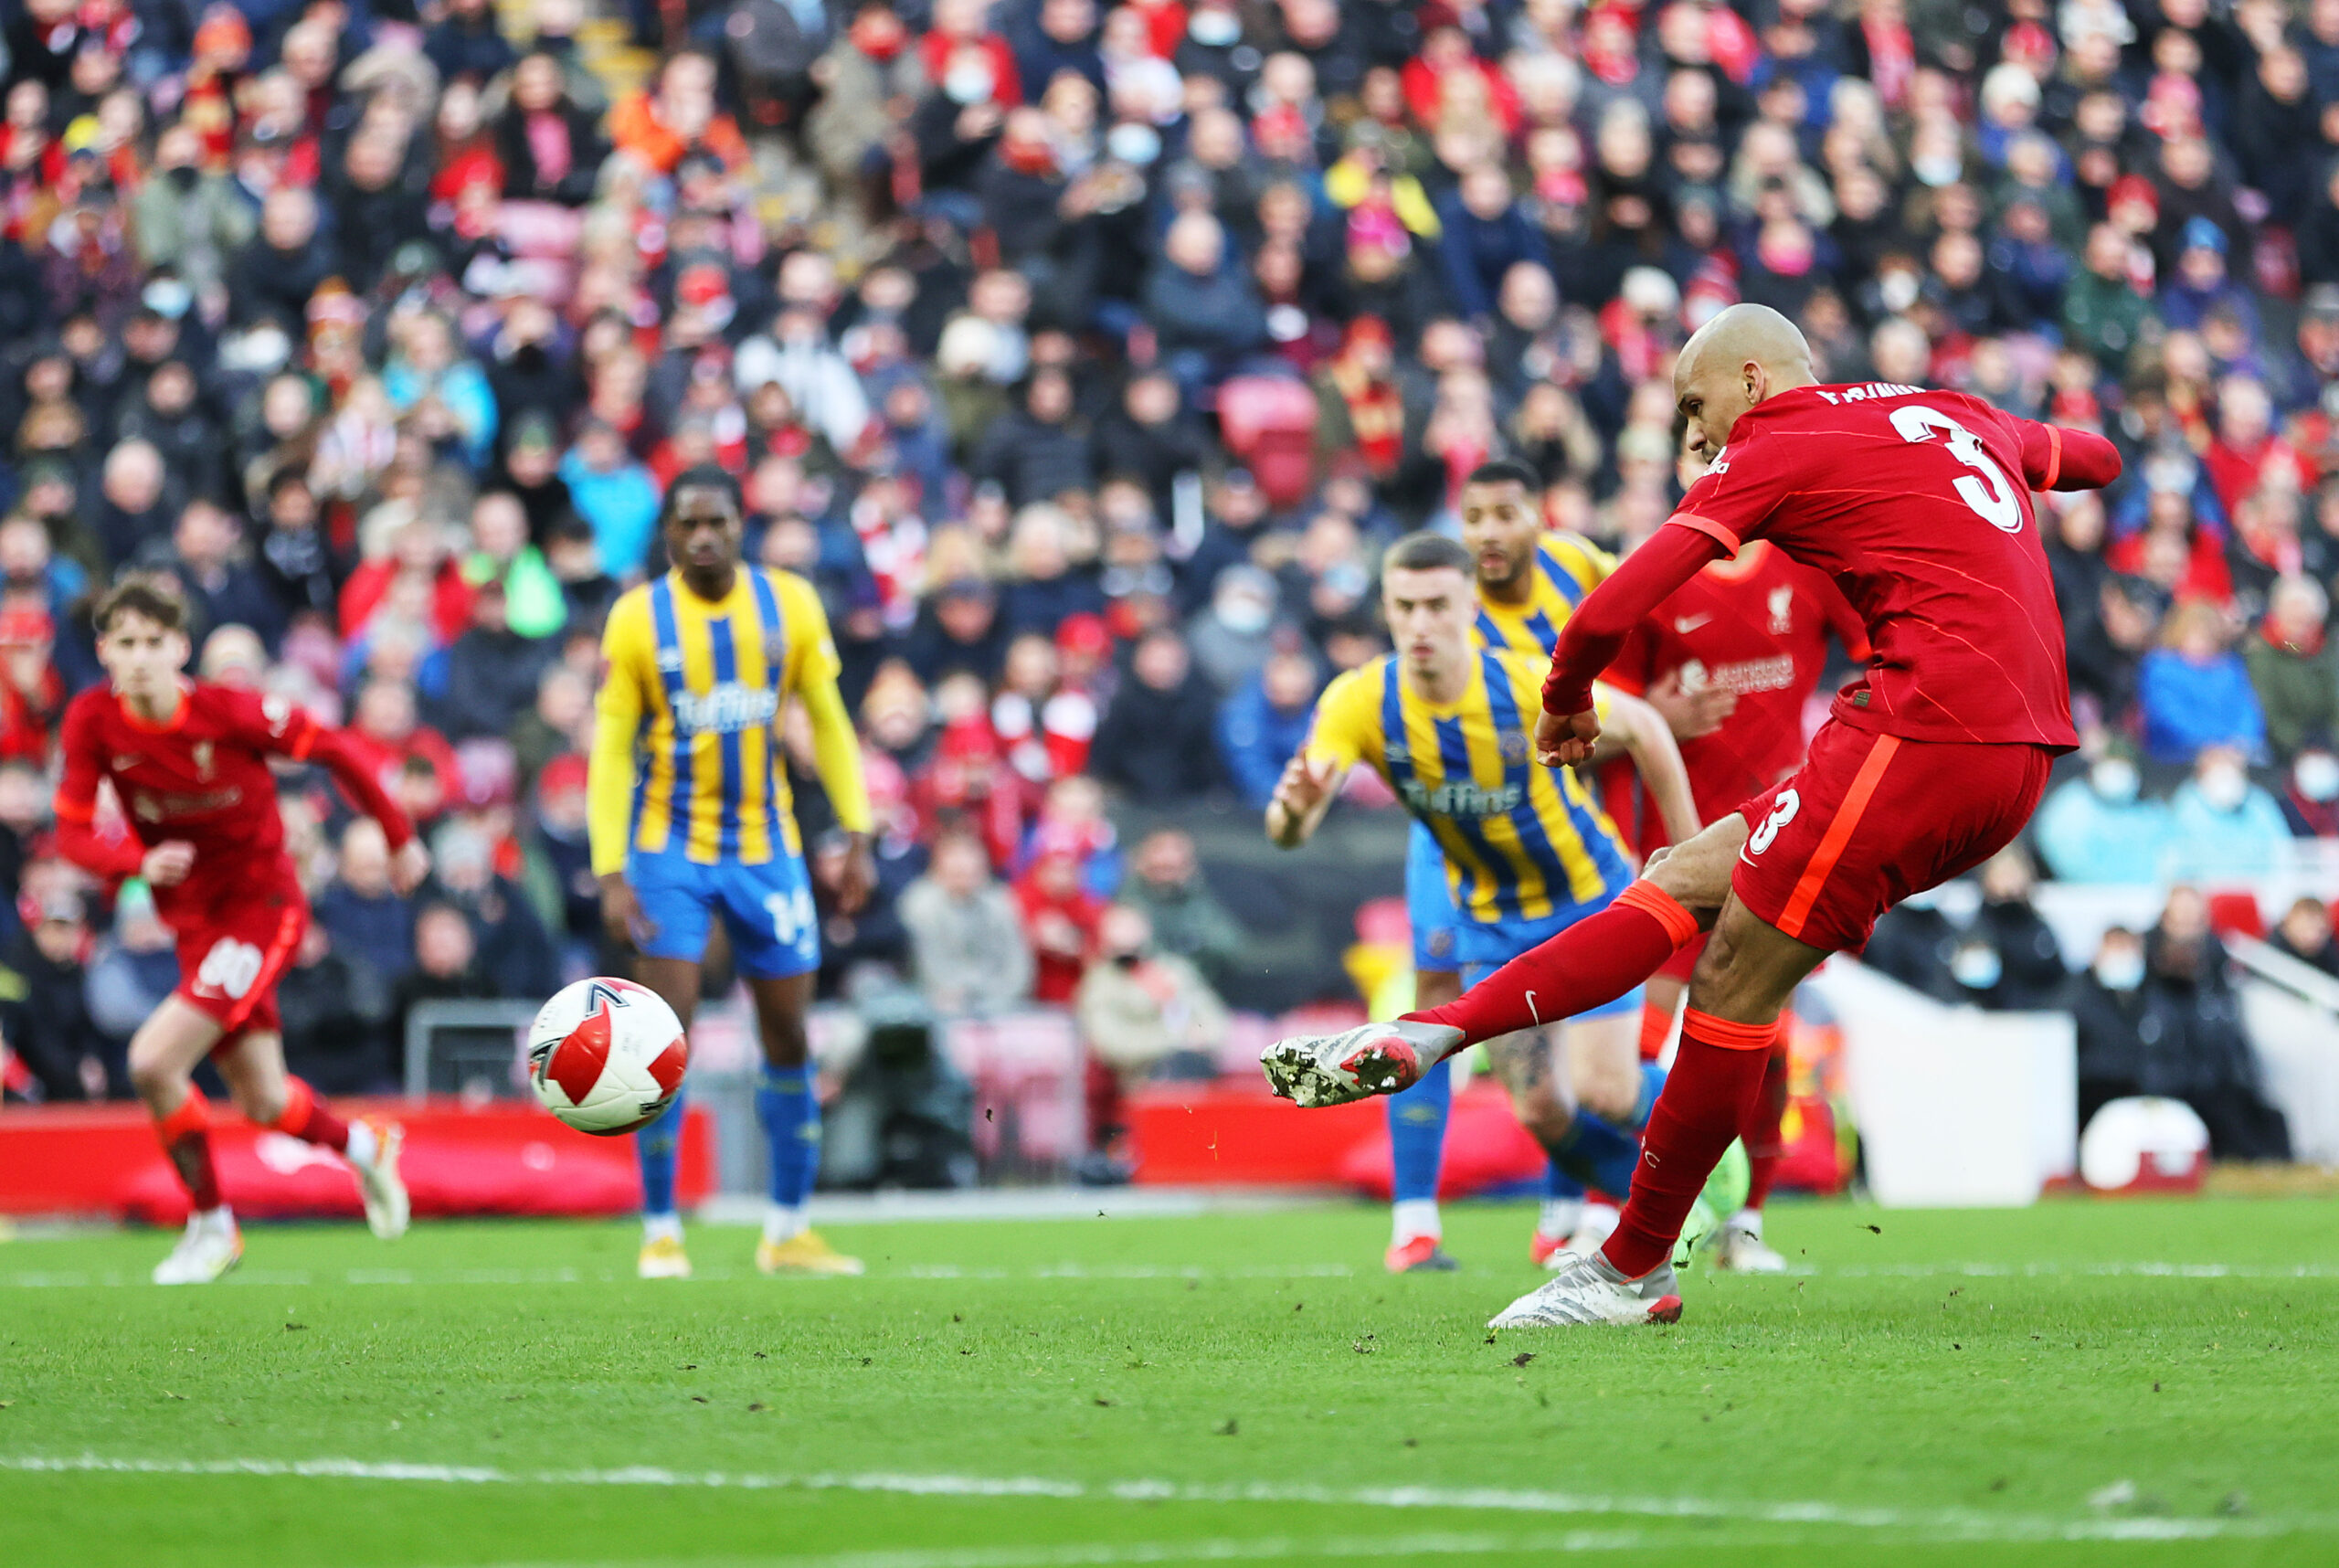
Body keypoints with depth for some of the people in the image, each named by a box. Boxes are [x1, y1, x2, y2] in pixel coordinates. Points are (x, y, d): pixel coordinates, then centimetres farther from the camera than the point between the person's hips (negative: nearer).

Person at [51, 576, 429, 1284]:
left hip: (262, 904, -5)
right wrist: (140, 863, -29)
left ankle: (211, 1226, 3)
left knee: (153, 1061, -19)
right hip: (194, 921, 5)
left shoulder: (229, 712, -21)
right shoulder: (92, 721, -11)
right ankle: (363, 1147, 44)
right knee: (266, 1105, 10)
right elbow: (73, 832, -8)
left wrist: (399, 837, 3)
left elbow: (331, 748, -8)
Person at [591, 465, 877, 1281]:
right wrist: (611, 872, -13)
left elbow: (828, 722, 7)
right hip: (669, 847, -2)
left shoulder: (790, 605, -1)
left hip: (766, 848, 3)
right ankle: (661, 1231, 0)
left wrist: (856, 837, 1)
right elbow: (610, 749, -5)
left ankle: (788, 1232, 16)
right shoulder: (637, 619, -7)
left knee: (789, 1040, 5)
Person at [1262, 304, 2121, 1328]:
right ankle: (1432, 1033, 2)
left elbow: (1607, 614, -6)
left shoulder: (1775, 452, 0)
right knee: (1687, 880, 10)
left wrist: (1564, 705, 14)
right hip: (2021, 752, 9)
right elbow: (2092, 458, 40)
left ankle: (1632, 1270, 7)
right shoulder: (1958, 416, 21)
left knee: (1733, 980, 0)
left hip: (1927, 732, -9)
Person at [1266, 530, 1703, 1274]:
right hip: (1490, 917, 3)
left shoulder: (1532, 686, -26)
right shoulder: (1359, 702, -21)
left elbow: (1644, 730, -7)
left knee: (1603, 1091, -14)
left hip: (1591, 895, -3)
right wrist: (1295, 808, -56)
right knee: (1542, 1111, 1)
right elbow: (1287, 831, -31)